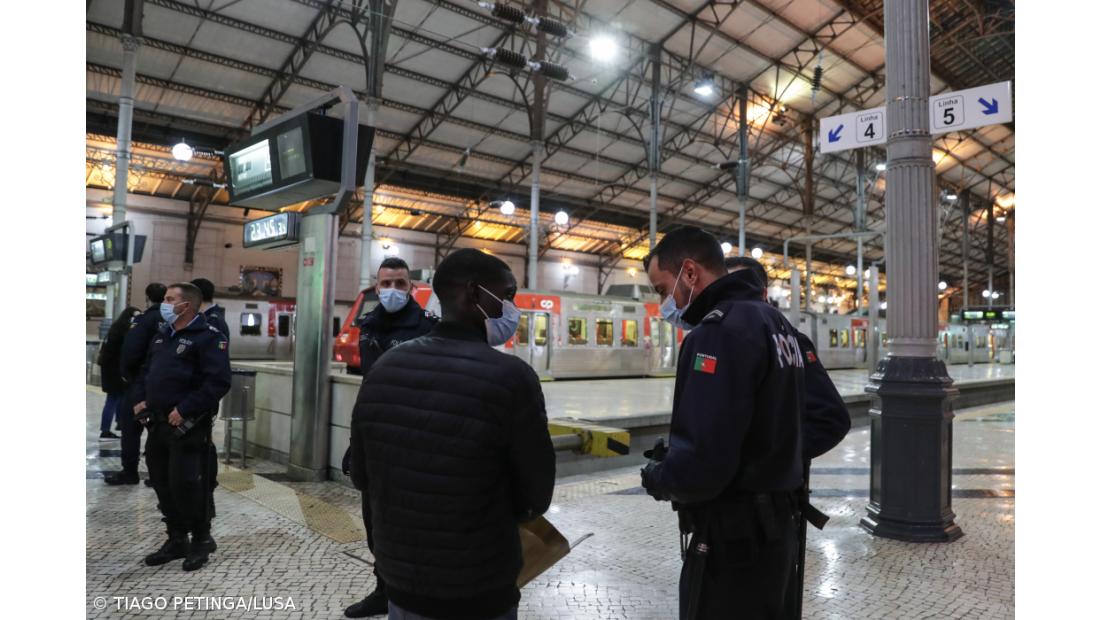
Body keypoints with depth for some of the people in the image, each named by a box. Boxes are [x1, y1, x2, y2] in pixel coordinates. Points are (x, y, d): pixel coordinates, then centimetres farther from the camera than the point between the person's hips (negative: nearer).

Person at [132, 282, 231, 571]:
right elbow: (146, 371, 26)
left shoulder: (208, 337, -12)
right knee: (163, 483, 14)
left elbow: (218, 381, -20)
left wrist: (184, 410, -21)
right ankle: (176, 540, 29)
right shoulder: (162, 335, 15)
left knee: (186, 484, -5)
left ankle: (201, 540, 14)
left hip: (188, 426, -8)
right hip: (158, 423, 8)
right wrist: (141, 399, 9)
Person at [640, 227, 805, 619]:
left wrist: (658, 477, -9)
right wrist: (673, 460, 10)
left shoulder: (721, 329, -21)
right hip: (776, 524, 10)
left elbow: (702, 463, -29)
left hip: (734, 536, -10)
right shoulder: (774, 320, 10)